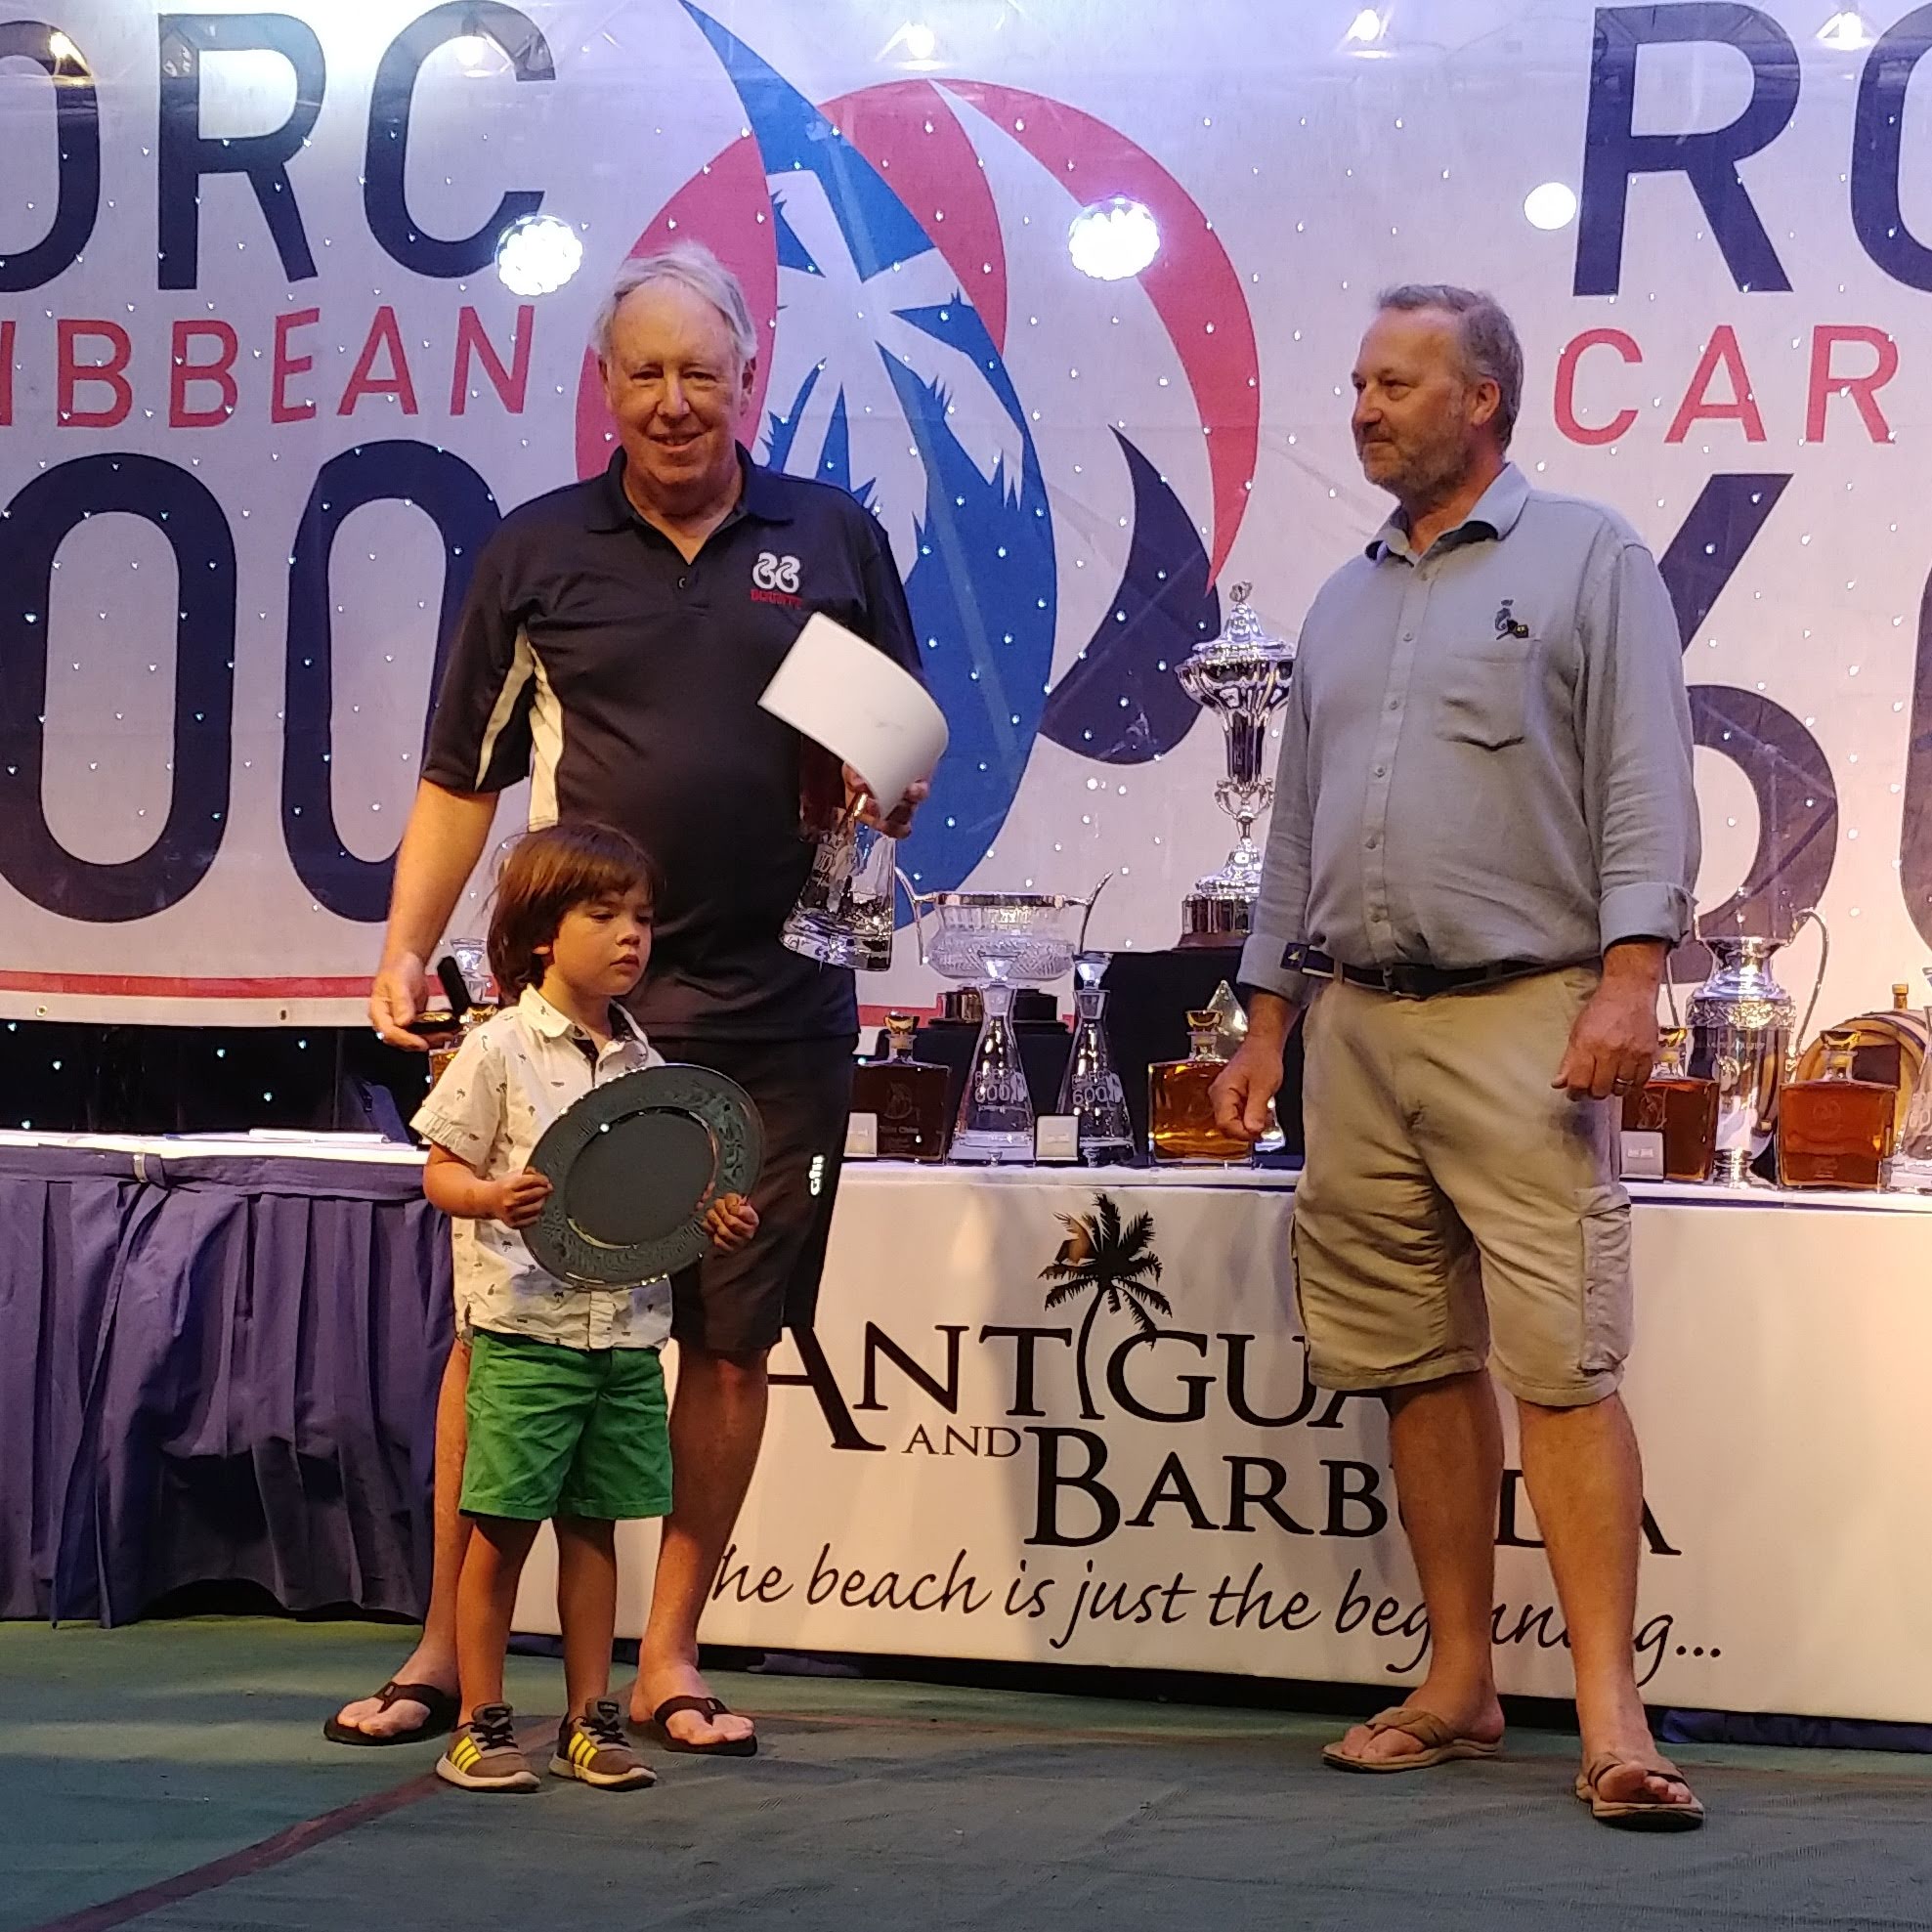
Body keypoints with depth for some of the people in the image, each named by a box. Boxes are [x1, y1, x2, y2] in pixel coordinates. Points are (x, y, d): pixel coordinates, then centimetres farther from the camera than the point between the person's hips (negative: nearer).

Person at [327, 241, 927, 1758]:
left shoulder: (835, 540, 10)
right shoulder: (536, 552, 7)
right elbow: (462, 779, 8)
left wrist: (891, 788, -6)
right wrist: (405, 948, -2)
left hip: (775, 1018, 1)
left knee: (733, 1339, 5)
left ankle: (669, 1658, 17)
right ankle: (446, 1650, 12)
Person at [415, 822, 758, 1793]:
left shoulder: (643, 1063, 12)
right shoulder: (500, 1049, -6)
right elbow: (441, 1171, -6)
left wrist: (715, 1216, -1)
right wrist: (494, 1198, -25)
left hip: (626, 1325, 5)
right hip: (525, 1325, -5)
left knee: (594, 1526, 12)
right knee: (503, 1527, -1)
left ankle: (589, 1719, 20)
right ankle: (480, 1723, 10)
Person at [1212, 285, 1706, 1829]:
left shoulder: (1586, 560, 3)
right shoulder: (1345, 603, 20)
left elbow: (1644, 788, -6)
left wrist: (1629, 977, -16)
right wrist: (1268, 1022, 17)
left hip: (1521, 1020, -6)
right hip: (1358, 1028, 6)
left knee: (1562, 1365, -11)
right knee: (1419, 1366, 6)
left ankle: (1611, 1714, -11)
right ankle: (1460, 1686, 13)